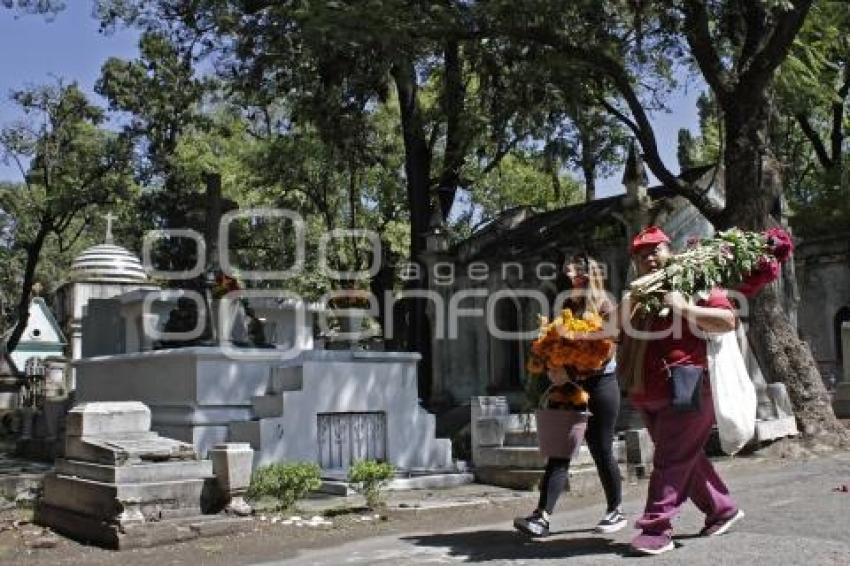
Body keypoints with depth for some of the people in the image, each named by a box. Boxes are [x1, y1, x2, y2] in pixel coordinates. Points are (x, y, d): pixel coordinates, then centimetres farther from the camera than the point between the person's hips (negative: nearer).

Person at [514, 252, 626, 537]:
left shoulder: (603, 306, -5)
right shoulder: (569, 305, 14)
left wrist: (571, 373, -22)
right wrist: (555, 369, -5)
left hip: (599, 385, -5)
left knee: (601, 450, 3)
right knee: (559, 451, -3)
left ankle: (615, 512, 21)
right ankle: (542, 517, -9)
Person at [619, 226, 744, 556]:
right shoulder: (633, 298, 17)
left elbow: (728, 320, -13)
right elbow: (624, 342, 29)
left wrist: (685, 309, -22)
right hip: (646, 396, 8)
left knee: (671, 461, -6)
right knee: (686, 458, 16)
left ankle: (656, 528, -2)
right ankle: (722, 509, 31)